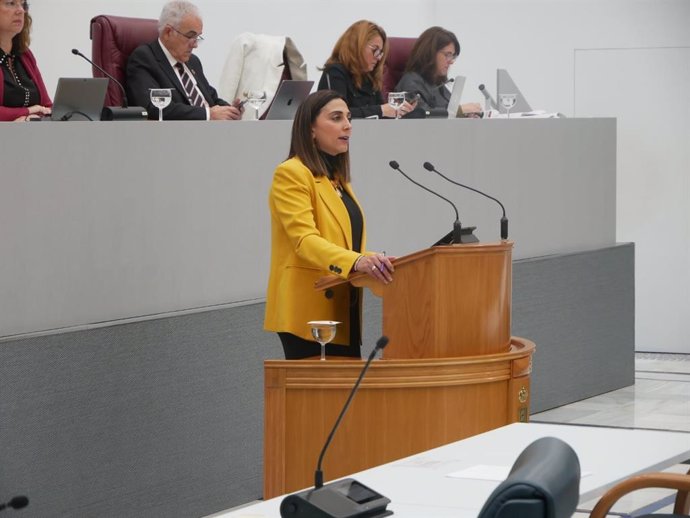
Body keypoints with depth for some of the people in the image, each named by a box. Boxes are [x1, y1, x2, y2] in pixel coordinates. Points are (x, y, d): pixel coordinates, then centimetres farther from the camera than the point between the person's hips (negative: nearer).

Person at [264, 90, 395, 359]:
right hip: (310, 312, -8)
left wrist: (372, 262, 4)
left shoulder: (337, 178, 21)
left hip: (343, 312, 8)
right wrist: (356, 261, -37)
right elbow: (304, 239, -21)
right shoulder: (291, 174, -8)